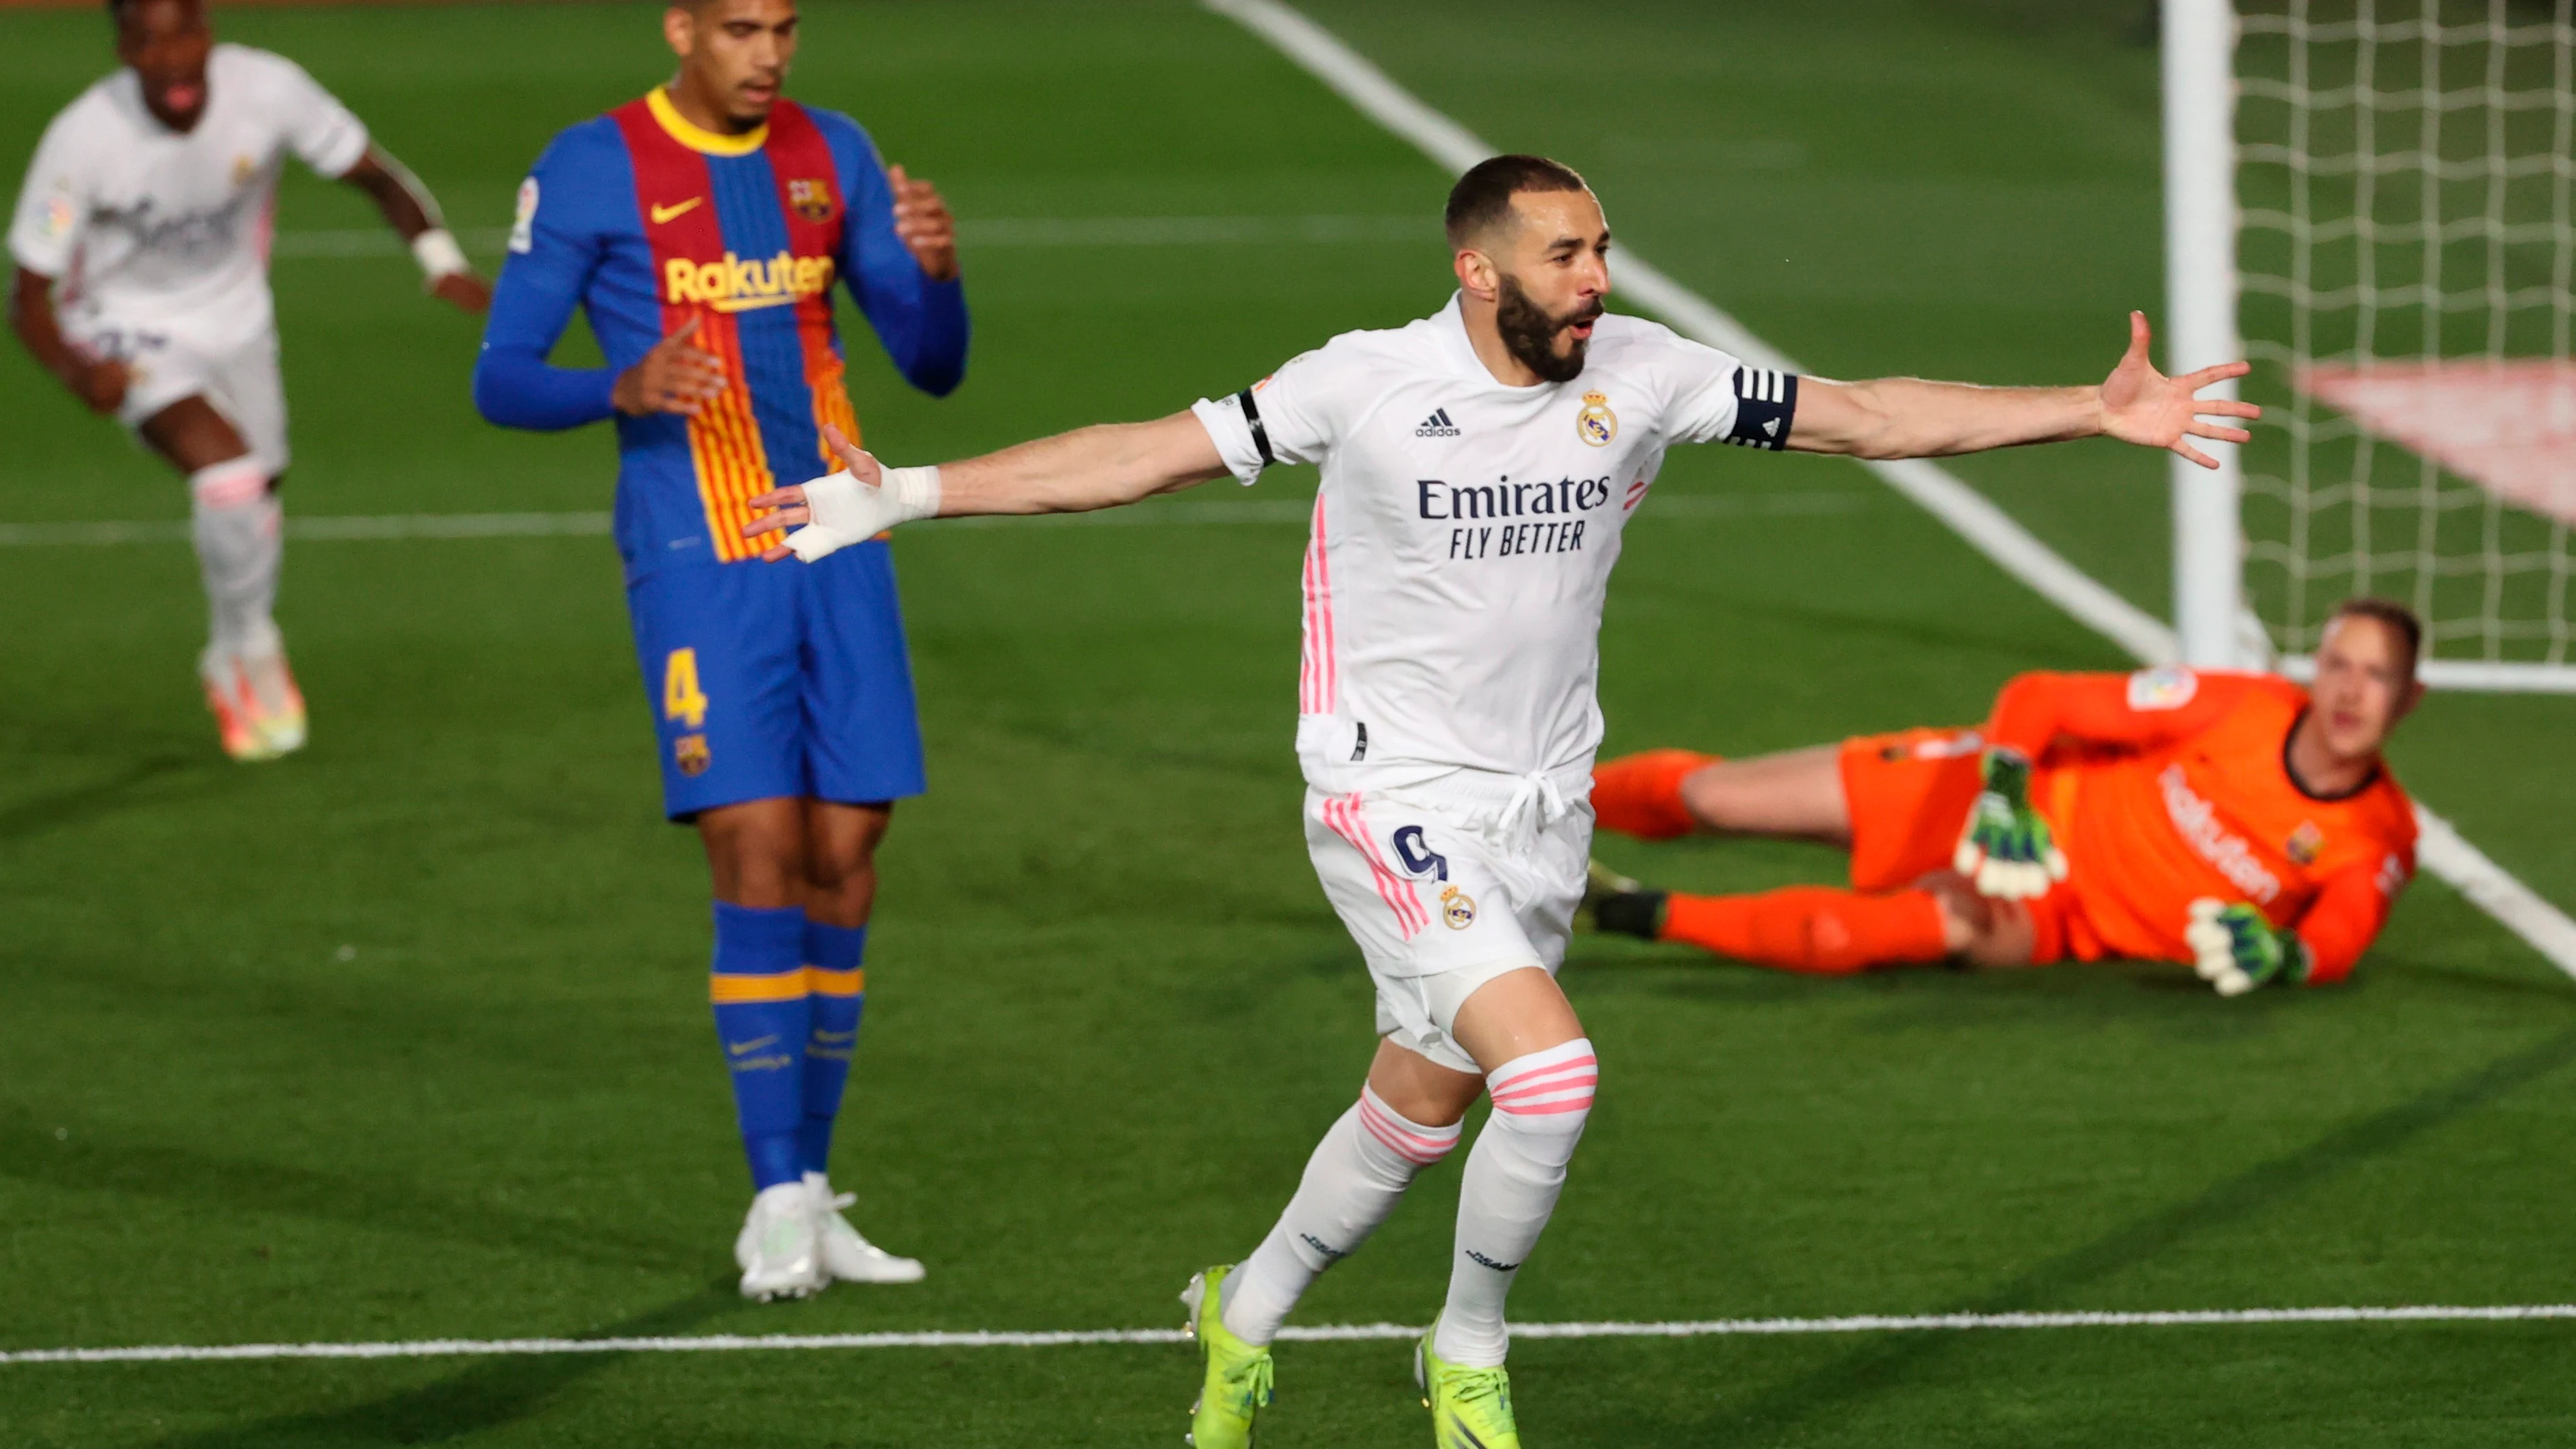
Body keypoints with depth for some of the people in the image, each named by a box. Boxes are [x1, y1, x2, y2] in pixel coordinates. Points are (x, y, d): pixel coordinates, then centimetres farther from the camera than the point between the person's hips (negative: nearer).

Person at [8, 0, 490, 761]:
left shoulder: (267, 90, -23)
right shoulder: (82, 140, -29)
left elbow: (375, 176, -9)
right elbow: (30, 293, -20)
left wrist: (441, 259, -29)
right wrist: (76, 370, -41)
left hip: (235, 325, 4)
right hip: (132, 339, -4)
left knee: (255, 500, 16)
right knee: (228, 469, -28)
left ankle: (231, 666, 47)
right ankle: (255, 653, -3)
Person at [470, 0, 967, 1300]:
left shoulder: (832, 156, 9)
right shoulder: (591, 171, -4)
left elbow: (933, 369, 10)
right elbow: (501, 382, -3)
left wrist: (937, 270, -12)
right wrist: (626, 389, -23)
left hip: (837, 548, 5)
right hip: (698, 560, -5)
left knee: (845, 855, 2)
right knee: (759, 851, -13)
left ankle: (812, 1189, 11)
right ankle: (778, 1204, -9)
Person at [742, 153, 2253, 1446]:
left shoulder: (1640, 374, -4)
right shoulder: (1368, 383, -14)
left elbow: (1870, 415, 1)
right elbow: (1145, 454, -8)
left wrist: (2101, 410, -3)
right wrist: (908, 495, -11)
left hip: (1542, 807, 5)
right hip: (1396, 804, -5)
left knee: (1419, 1116, 16)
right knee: (1552, 1070, -22)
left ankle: (1246, 1316, 42)